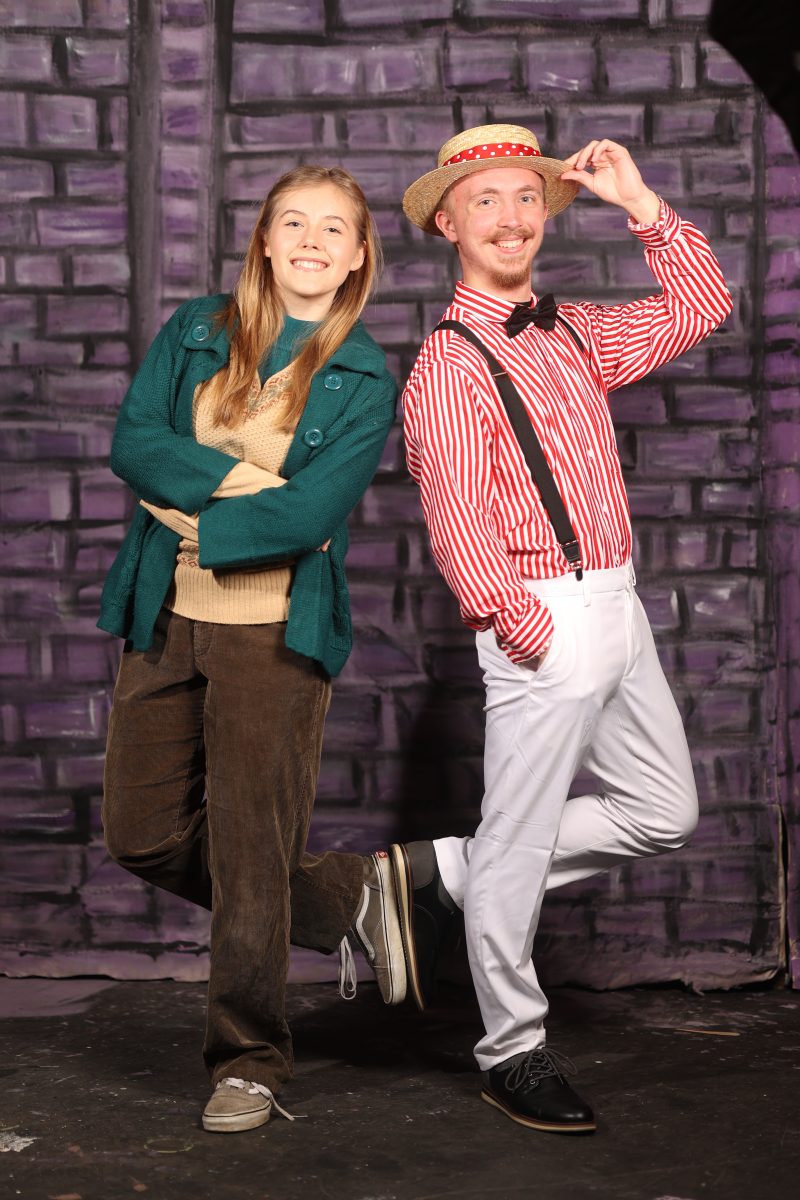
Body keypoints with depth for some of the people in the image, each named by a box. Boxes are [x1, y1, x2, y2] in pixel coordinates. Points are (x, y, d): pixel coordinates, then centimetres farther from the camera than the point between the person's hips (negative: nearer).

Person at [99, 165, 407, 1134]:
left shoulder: (366, 381, -1)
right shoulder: (194, 334, 9)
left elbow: (311, 516, -13)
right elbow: (132, 443, -4)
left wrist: (191, 513, -8)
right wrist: (245, 481, -14)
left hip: (274, 631, -5)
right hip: (164, 618, 5)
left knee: (250, 850, -1)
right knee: (142, 834, 9)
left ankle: (249, 1065, 17)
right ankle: (346, 897, 27)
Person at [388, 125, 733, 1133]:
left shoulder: (573, 337, 15)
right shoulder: (448, 363, -9)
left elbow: (699, 306, 21)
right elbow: (457, 519, -15)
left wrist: (639, 199, 15)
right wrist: (522, 626, -16)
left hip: (619, 609, 9)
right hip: (544, 621, -8)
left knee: (664, 812, 16)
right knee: (520, 840, 2)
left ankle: (442, 874, 23)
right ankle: (513, 1051, 20)